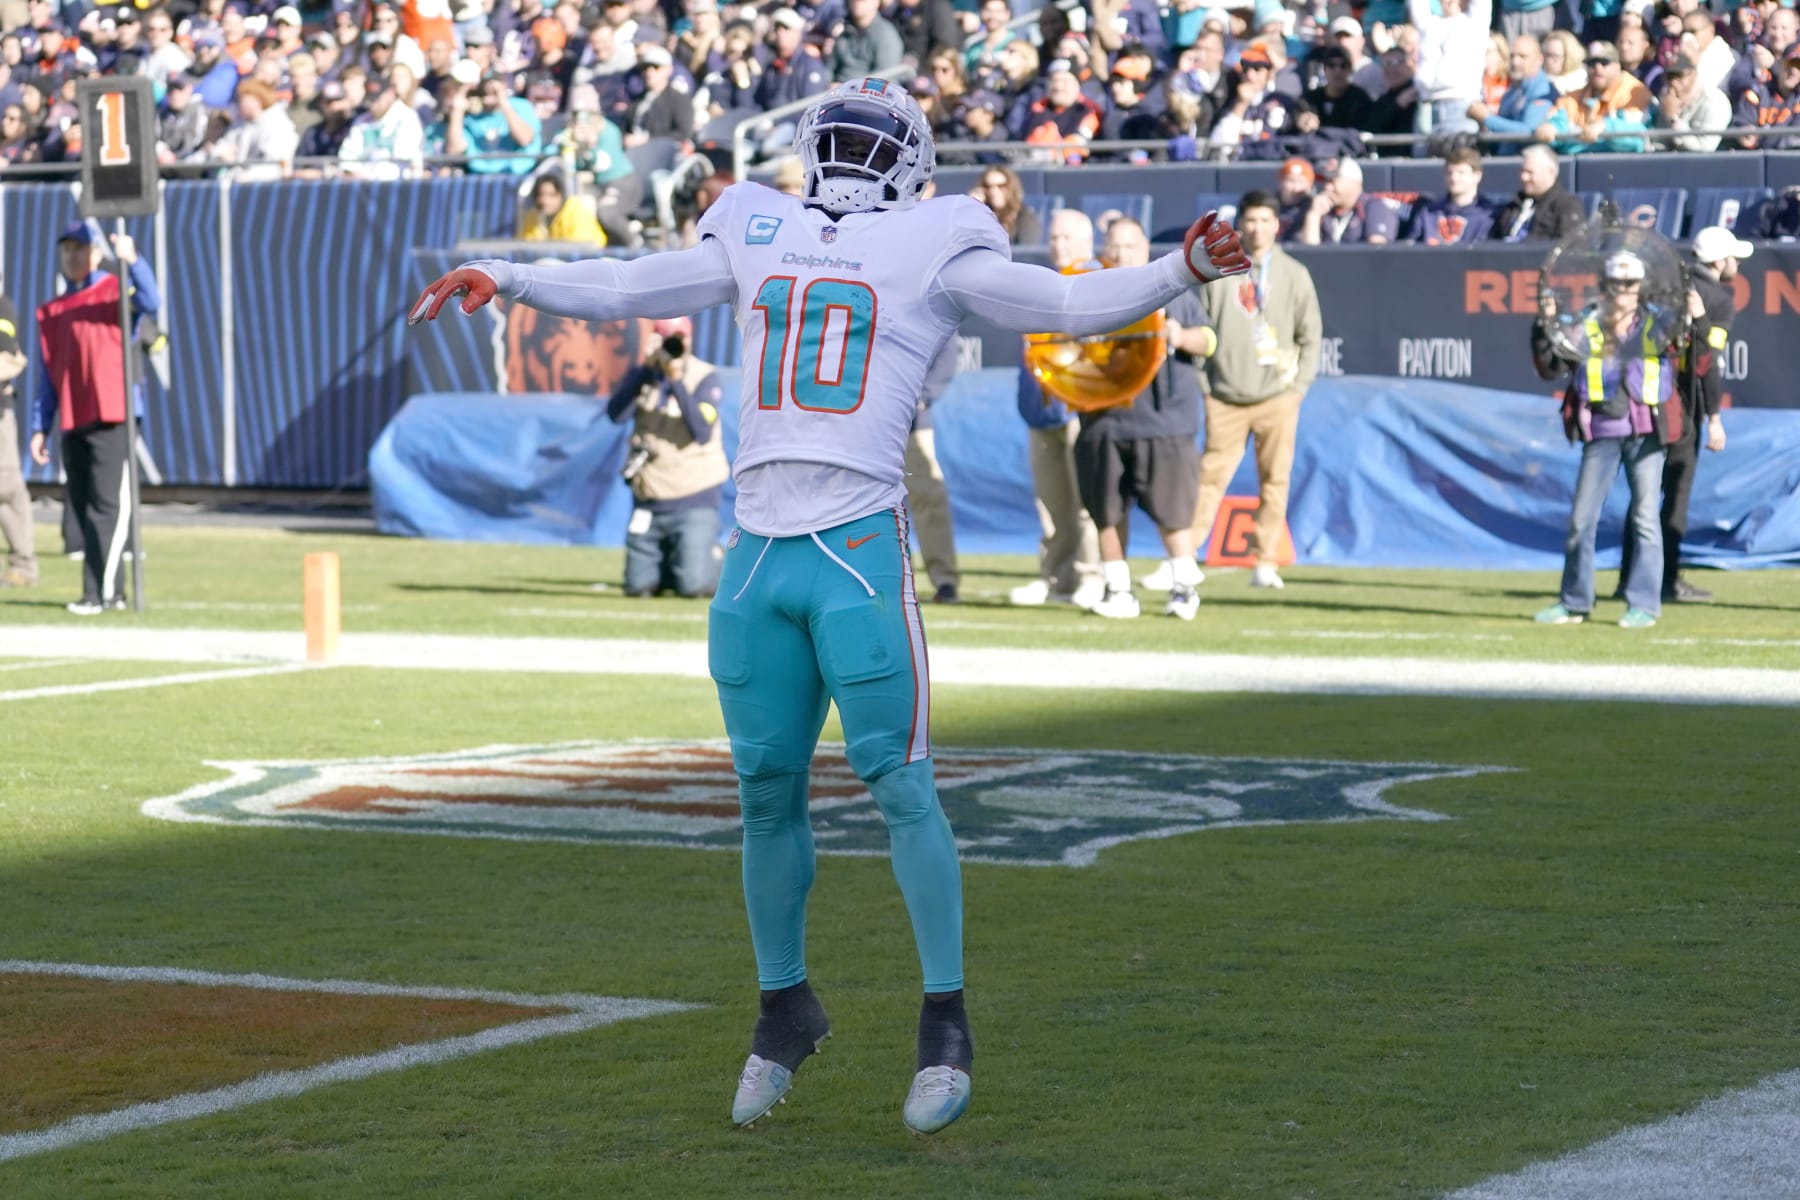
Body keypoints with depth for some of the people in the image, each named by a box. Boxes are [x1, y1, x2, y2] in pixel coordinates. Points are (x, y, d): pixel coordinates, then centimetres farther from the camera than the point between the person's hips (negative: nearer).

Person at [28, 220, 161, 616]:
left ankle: (100, 591, -12)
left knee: (108, 505, -10)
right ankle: (112, 591, 13)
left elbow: (149, 303, -22)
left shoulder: (113, 291, 1)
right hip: (71, 423, 6)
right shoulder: (50, 312, 16)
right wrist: (40, 428, 11)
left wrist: (132, 260, -37)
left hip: (111, 418, -6)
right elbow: (48, 375, 17)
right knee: (83, 508, 7)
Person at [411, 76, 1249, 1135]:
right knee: (768, 791, 8)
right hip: (756, 557, 4)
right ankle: (786, 1007, 23)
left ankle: (946, 1019, 1)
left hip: (859, 550, -4)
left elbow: (1069, 306, 1)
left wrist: (1181, 273, -12)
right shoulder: (758, 237, 17)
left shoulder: (933, 249, 5)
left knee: (901, 783, -7)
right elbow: (628, 289, 29)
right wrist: (505, 281, 28)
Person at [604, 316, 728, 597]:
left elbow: (702, 432, -18)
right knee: (638, 587, 4)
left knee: (694, 585, -15)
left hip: (694, 502, -4)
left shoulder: (705, 377, -6)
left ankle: (717, 563, 19)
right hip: (647, 501, 4)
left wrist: (677, 382, -24)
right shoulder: (644, 374, 5)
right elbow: (616, 413, -11)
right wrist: (646, 368, -18)